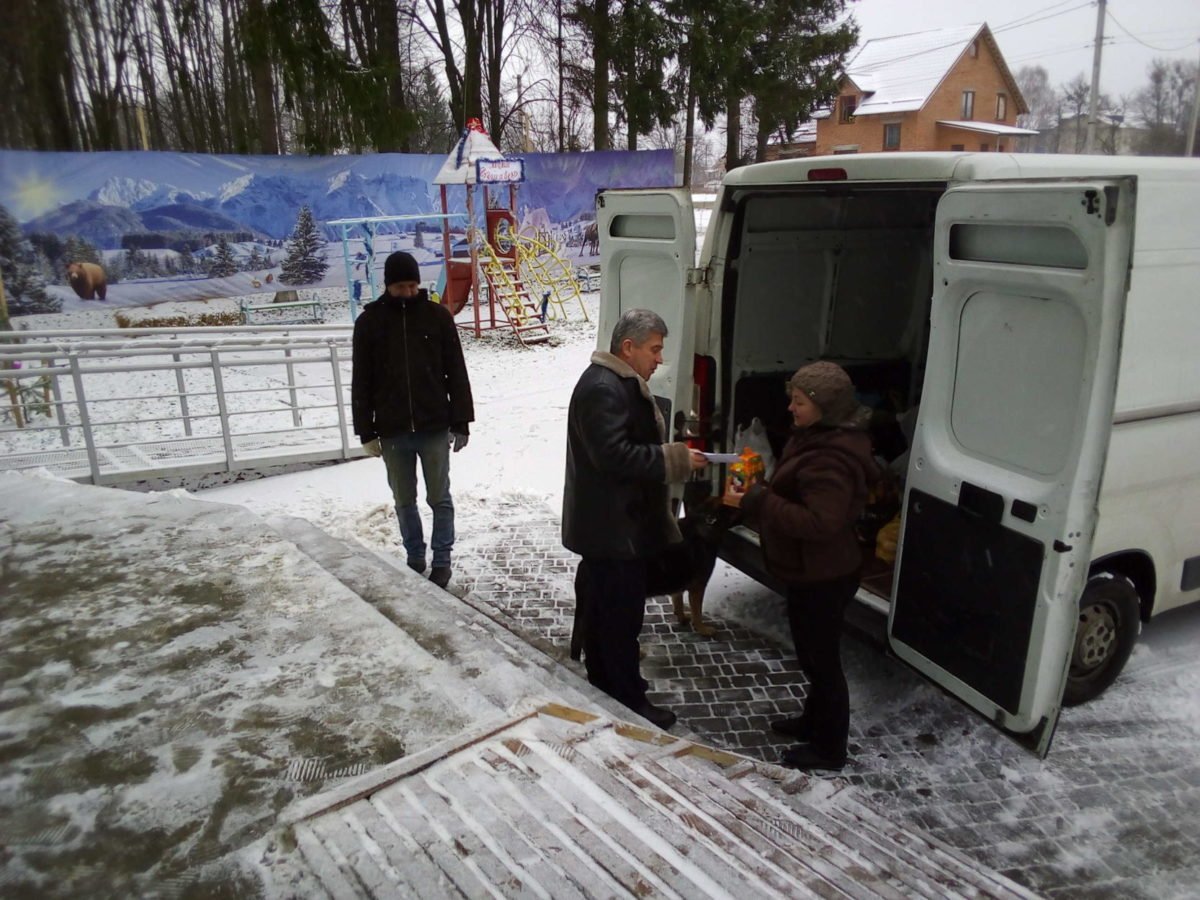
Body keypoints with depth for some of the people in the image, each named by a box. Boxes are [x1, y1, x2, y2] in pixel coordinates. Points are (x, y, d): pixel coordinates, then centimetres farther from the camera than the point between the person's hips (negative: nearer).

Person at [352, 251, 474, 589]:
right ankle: (415, 558, 27)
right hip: (392, 431, 1)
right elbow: (361, 382, 3)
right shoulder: (369, 321, 1)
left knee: (440, 498, 7)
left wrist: (461, 422, -2)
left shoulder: (438, 316, -1)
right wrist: (366, 432, -1)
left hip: (435, 428, -1)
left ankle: (441, 560, 20)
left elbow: (456, 373, 1)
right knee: (404, 501, 12)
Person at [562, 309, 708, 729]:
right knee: (621, 612, 0)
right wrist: (677, 459, -24)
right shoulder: (602, 389, -21)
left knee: (600, 604, 20)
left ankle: (603, 680, 34)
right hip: (612, 526, -11)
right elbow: (615, 455, -28)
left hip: (611, 521, 11)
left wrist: (673, 456, 12)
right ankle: (627, 701, 12)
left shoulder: (620, 382, 14)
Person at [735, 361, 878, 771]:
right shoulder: (820, 438, 5)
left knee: (822, 659, 6)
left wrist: (758, 501, -32)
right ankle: (815, 721, 44)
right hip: (810, 572, 10)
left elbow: (819, 523, -34)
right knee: (812, 653, 24)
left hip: (822, 578, -10)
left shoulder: (831, 459, -28)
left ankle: (829, 748, 24)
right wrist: (758, 495, 3)